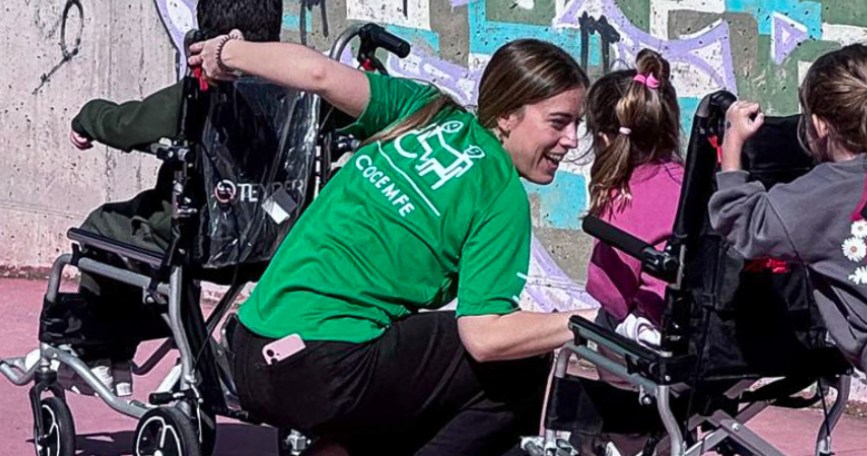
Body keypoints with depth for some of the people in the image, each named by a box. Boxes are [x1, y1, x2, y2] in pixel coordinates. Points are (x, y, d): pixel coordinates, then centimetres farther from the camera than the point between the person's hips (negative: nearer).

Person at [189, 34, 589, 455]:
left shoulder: (425, 110, 9)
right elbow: (485, 336, -18)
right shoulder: (502, 196, -7)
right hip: (327, 376, -8)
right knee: (525, 372, 3)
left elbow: (317, 72, -4)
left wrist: (227, 52, 10)